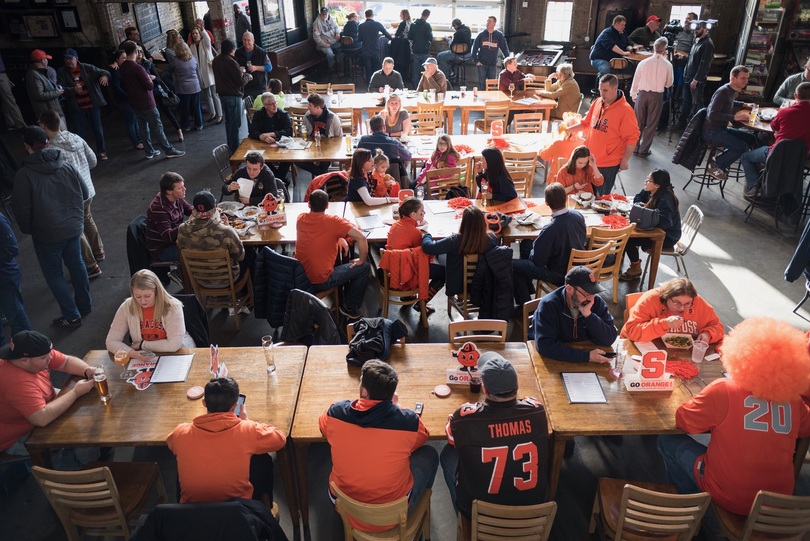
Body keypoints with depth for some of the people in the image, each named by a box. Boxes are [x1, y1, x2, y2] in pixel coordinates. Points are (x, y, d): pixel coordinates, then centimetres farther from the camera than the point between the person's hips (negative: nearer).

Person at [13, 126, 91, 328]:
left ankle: (72, 317, 14)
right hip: (73, 227, 5)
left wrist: (27, 229, 5)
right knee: (77, 265, 21)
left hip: (47, 235, -5)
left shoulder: (24, 174, -16)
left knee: (54, 275, 9)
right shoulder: (67, 166, -4)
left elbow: (22, 209, -13)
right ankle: (84, 304, 35)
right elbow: (85, 194, 5)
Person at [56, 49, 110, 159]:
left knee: (98, 129, 10)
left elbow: (104, 72, -1)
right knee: (79, 133, 7)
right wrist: (73, 90, -27)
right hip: (76, 108, 0)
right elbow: (61, 89, -8)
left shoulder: (87, 67, -1)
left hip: (92, 105, 0)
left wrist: (105, 76, -27)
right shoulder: (61, 72, 0)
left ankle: (102, 151, 27)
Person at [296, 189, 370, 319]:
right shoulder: (333, 221, -17)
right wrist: (362, 260, -6)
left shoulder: (300, 218, 0)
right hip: (320, 281, -6)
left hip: (299, 277, 6)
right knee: (363, 267, 11)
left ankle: (346, 299, 44)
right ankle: (350, 309, 24)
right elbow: (361, 238, -22)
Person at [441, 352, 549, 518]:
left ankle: (464, 521, 39)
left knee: (448, 454, 21)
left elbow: (451, 437, -2)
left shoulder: (466, 417, -27)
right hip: (533, 508, 3)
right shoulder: (536, 410, -20)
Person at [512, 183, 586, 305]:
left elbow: (537, 261, -23)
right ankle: (527, 289, 40)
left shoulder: (550, 229, -35)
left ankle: (525, 303, 18)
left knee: (513, 265, 1)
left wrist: (536, 243, -1)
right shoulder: (577, 215, -13)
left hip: (559, 275, -8)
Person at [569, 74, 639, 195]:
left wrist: (625, 160, -12)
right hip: (591, 159, 6)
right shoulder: (597, 102, 4)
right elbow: (587, 123, 17)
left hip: (609, 164, -6)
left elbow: (632, 137, -13)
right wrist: (571, 129, 3)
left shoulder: (625, 110, -16)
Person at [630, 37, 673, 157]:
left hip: (642, 94, 1)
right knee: (651, 124, 7)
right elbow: (669, 84, 6)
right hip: (657, 96, -1)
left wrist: (633, 95, 17)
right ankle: (643, 150, 10)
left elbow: (636, 80, 2)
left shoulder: (643, 62, -5)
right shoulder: (667, 65, -6)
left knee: (638, 122, 11)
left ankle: (635, 147, 15)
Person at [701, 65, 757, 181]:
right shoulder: (723, 92, -18)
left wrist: (745, 105, 21)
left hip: (722, 129, 10)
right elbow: (712, 115, -27)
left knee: (751, 138, 8)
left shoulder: (731, 90, 10)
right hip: (712, 132, -10)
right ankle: (714, 165, -6)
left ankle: (722, 157, 10)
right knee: (742, 147, -22)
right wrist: (735, 117, -30)